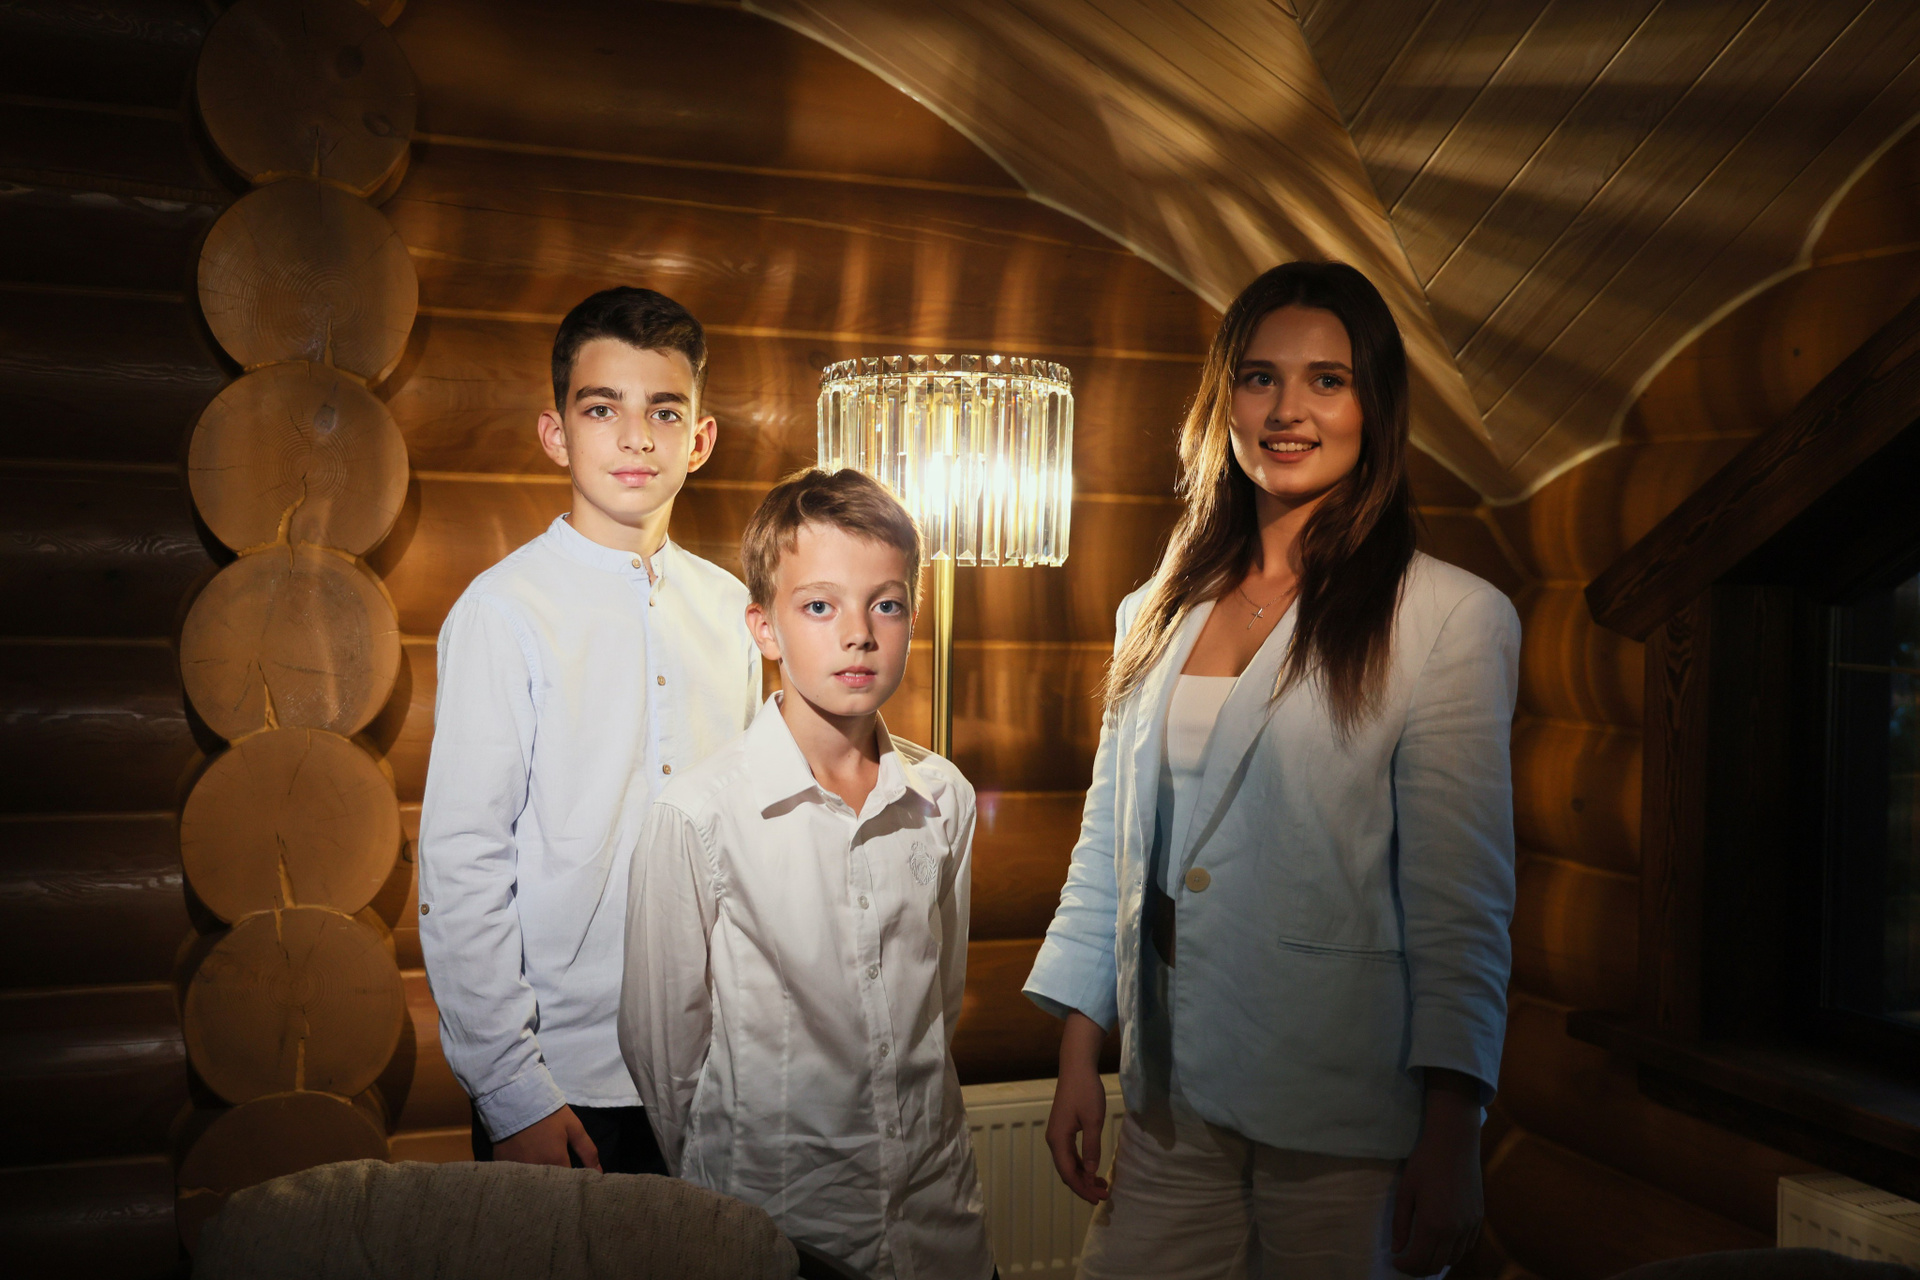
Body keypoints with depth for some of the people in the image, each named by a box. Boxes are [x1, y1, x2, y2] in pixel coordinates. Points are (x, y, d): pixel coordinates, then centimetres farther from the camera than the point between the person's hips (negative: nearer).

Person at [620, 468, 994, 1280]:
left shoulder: (944, 798, -3)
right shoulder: (700, 813, -16)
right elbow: (662, 1040, -6)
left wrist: (910, 1124, 11)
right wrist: (718, 1191, 4)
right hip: (769, 1212, -3)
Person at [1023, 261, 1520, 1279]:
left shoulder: (1450, 619, -6)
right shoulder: (1156, 615, 9)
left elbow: (1460, 898, -9)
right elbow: (1111, 843, 11)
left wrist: (1450, 1138, -12)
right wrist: (1078, 1062, 8)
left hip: (1344, 1123, -4)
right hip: (1170, 1102, 4)